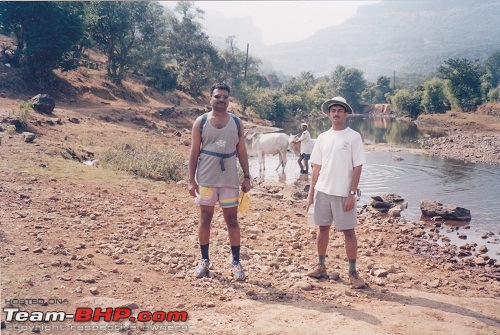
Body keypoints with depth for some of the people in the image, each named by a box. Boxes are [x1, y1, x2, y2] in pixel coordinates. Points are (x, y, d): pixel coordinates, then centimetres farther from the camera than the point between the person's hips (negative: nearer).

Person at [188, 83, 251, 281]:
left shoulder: (236, 122, 6)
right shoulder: (201, 122, 1)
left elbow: (242, 151, 8)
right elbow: (194, 152, 1)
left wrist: (247, 177, 3)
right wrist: (191, 180, -5)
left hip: (229, 179, 1)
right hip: (206, 178, -1)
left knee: (232, 220, 3)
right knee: (205, 218, 7)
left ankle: (236, 262, 12)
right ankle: (204, 260, 20)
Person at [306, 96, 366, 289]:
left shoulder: (353, 137, -3)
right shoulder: (322, 138, 9)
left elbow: (357, 167, -6)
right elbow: (317, 167, 11)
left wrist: (352, 194, -12)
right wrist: (311, 193, 7)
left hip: (343, 193, -4)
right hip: (322, 191, 4)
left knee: (348, 231, 0)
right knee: (323, 229, 12)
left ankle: (353, 273, 9)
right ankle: (321, 267, 24)